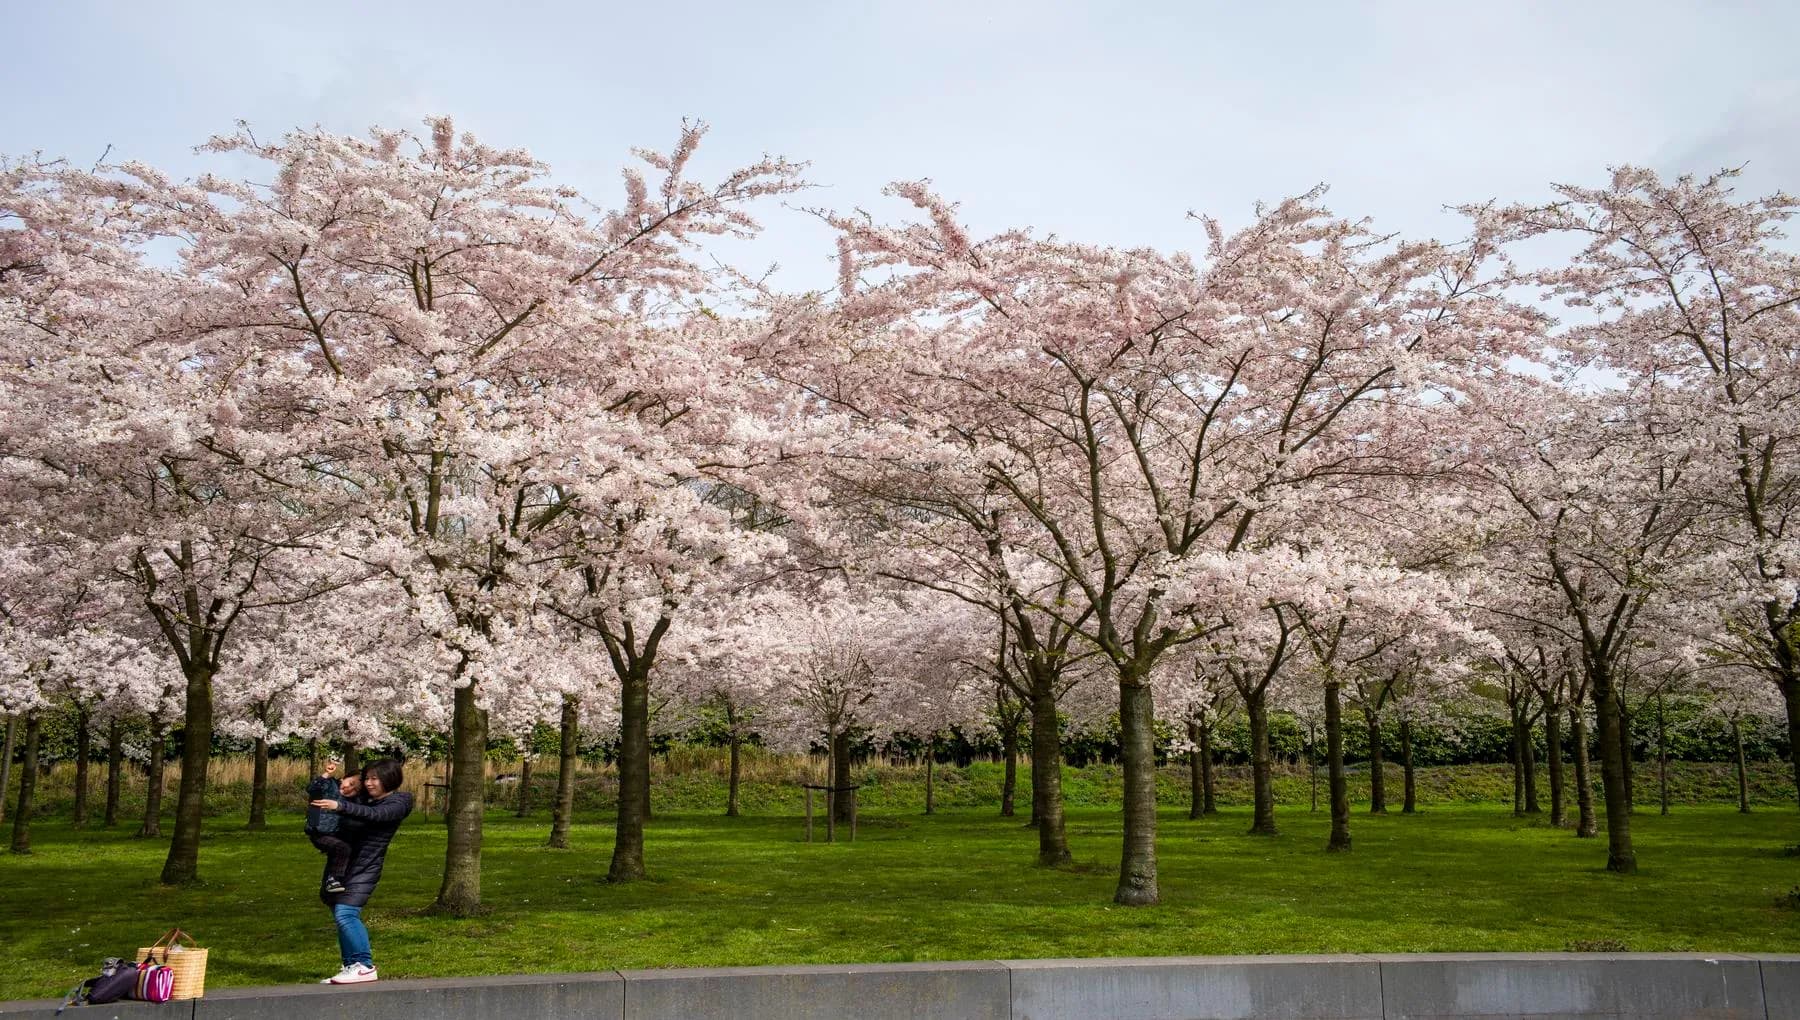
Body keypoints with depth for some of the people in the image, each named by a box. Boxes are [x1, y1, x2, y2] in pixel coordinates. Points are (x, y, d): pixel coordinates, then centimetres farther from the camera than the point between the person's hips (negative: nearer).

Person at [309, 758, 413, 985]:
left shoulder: (397, 803, -8)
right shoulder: (362, 798, 15)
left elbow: (373, 814, -27)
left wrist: (340, 806, -39)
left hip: (364, 868, -8)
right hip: (341, 862, 8)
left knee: (345, 913, -19)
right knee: (341, 915, 12)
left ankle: (364, 966, -15)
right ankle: (352, 966, 22)